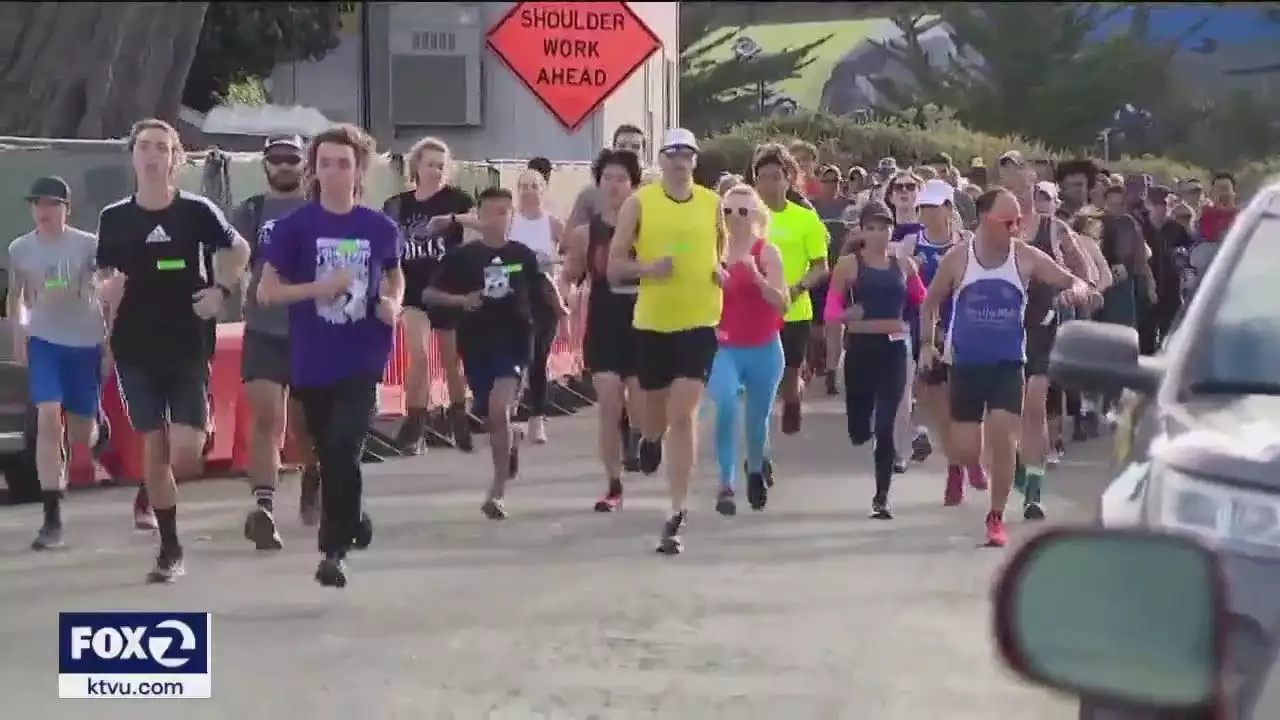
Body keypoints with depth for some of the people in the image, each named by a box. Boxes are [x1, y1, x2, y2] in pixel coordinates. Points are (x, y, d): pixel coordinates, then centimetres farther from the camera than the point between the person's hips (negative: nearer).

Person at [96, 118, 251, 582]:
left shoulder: (197, 211, -4)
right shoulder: (114, 217, 0)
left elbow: (238, 251, 12)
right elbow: (103, 278, 11)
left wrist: (221, 291, -2)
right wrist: (107, 289, -12)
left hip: (189, 346, -1)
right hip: (135, 347, 1)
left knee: (186, 453, -9)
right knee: (153, 446, 2)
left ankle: (151, 493, 27)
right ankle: (170, 549, 14)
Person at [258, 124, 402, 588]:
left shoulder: (381, 229, 1)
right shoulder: (295, 227, -5)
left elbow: (394, 274, 20)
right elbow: (266, 291, -4)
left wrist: (393, 304, -1)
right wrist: (319, 288, -18)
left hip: (362, 360, -1)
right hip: (310, 362, 1)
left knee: (344, 454, -13)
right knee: (329, 456, 14)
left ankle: (333, 551, -4)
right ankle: (353, 522, 38)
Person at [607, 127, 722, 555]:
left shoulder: (712, 203, 3)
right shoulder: (639, 202, -3)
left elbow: (723, 248, 23)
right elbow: (615, 266, -3)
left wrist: (723, 271, 2)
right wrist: (647, 267, -21)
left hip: (700, 322, 0)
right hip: (652, 322, 0)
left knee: (684, 414, -11)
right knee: (656, 411, 14)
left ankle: (678, 513, -9)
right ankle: (650, 441, 54)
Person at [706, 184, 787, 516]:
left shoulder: (767, 252, -5)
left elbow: (782, 303, -13)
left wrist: (756, 276, -26)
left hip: (764, 349, 0)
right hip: (725, 348, 0)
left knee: (758, 418, 12)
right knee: (726, 407, -24)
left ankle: (755, 470, 43)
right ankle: (726, 484, -19)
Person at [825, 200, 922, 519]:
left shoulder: (904, 263, 6)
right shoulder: (849, 264, -2)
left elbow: (923, 301, 16)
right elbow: (832, 309, -7)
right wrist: (846, 315, -25)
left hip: (894, 350, 1)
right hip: (860, 349, -1)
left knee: (886, 426, -4)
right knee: (860, 432, 4)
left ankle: (882, 497, 3)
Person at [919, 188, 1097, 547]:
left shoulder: (1026, 258, -6)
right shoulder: (957, 259, -7)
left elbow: (1074, 282, -4)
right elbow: (930, 303, 7)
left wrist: (1078, 289, -28)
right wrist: (926, 343, -2)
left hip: (1008, 364, 0)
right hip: (966, 363, 0)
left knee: (1003, 437, -14)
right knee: (967, 451, -2)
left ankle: (996, 518, 1)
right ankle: (960, 462, 38)